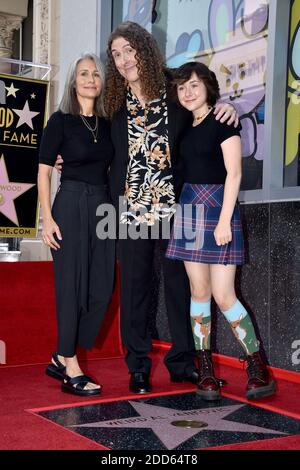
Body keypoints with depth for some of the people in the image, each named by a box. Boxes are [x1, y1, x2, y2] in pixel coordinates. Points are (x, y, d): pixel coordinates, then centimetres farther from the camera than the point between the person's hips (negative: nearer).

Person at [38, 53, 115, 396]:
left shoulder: (108, 124, 13)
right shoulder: (61, 120, -1)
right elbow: (43, 171, -4)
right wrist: (47, 217, -12)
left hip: (103, 207, 6)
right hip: (71, 206, -5)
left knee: (101, 289, 3)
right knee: (72, 287, -2)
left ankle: (62, 359, 18)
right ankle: (71, 370, 8)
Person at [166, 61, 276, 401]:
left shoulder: (222, 122, -4)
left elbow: (234, 173, -10)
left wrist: (224, 220, -17)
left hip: (217, 209, -6)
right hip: (189, 209, 6)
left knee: (223, 295, -10)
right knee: (199, 291, 4)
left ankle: (258, 368, 3)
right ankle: (205, 370, 10)